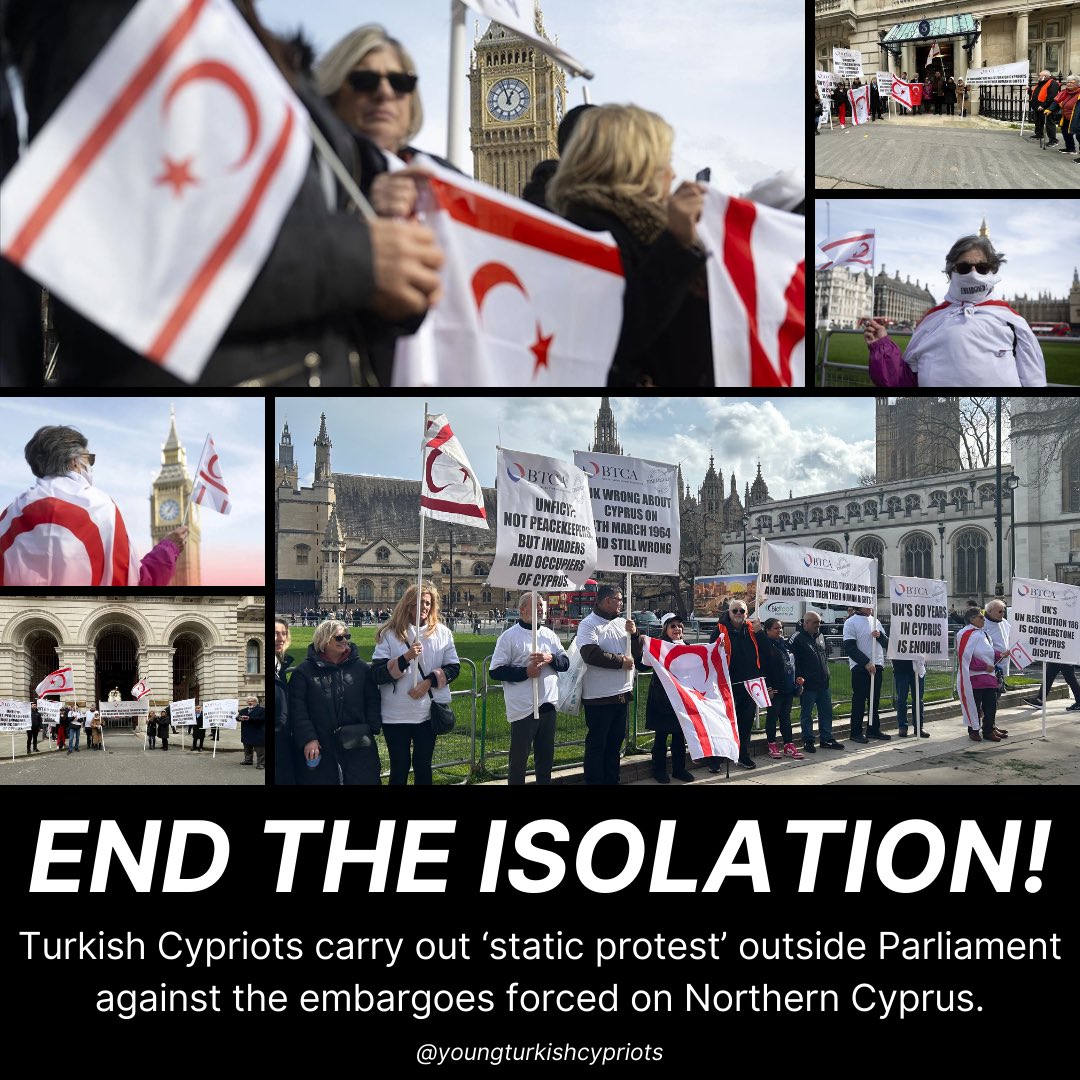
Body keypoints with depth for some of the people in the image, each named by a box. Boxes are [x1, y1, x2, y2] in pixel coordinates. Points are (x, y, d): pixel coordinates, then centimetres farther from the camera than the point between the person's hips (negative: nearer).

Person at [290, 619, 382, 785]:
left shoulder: (361, 668, 8)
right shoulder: (304, 671, 1)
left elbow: (372, 701, 9)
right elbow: (298, 709, -4)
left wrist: (372, 727, -5)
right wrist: (308, 739, -13)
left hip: (358, 747, 2)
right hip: (320, 748, -1)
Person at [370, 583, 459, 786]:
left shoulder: (442, 632, 2)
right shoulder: (389, 634, -5)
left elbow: (454, 667, 4)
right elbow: (377, 674, -11)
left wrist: (429, 681, -12)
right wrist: (405, 658, -23)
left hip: (429, 712, 2)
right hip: (396, 714, -2)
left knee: (423, 764, 13)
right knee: (400, 766, 6)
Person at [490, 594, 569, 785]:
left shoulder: (549, 634, 12)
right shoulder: (509, 636, -6)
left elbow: (565, 662, 10)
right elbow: (496, 671, -8)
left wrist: (551, 658, -10)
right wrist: (525, 671, -17)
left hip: (548, 704, 6)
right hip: (523, 707, -5)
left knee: (546, 755, 14)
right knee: (519, 757, 1)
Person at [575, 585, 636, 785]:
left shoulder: (621, 623, 11)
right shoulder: (588, 624, -11)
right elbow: (591, 654, -23)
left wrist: (633, 633, -4)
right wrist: (620, 661, -15)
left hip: (621, 693, 7)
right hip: (599, 697, -7)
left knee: (615, 742, 15)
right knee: (596, 744, 1)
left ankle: (612, 780, 25)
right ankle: (594, 781, 8)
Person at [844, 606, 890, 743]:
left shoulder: (875, 621, 14)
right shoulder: (851, 622, -4)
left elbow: (886, 644, 14)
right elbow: (850, 648, -11)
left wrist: (880, 635, -8)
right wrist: (866, 663, -16)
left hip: (877, 666, 6)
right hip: (860, 667, -6)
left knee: (875, 700, 10)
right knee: (859, 700, -2)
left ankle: (874, 729, 19)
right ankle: (856, 732, 3)